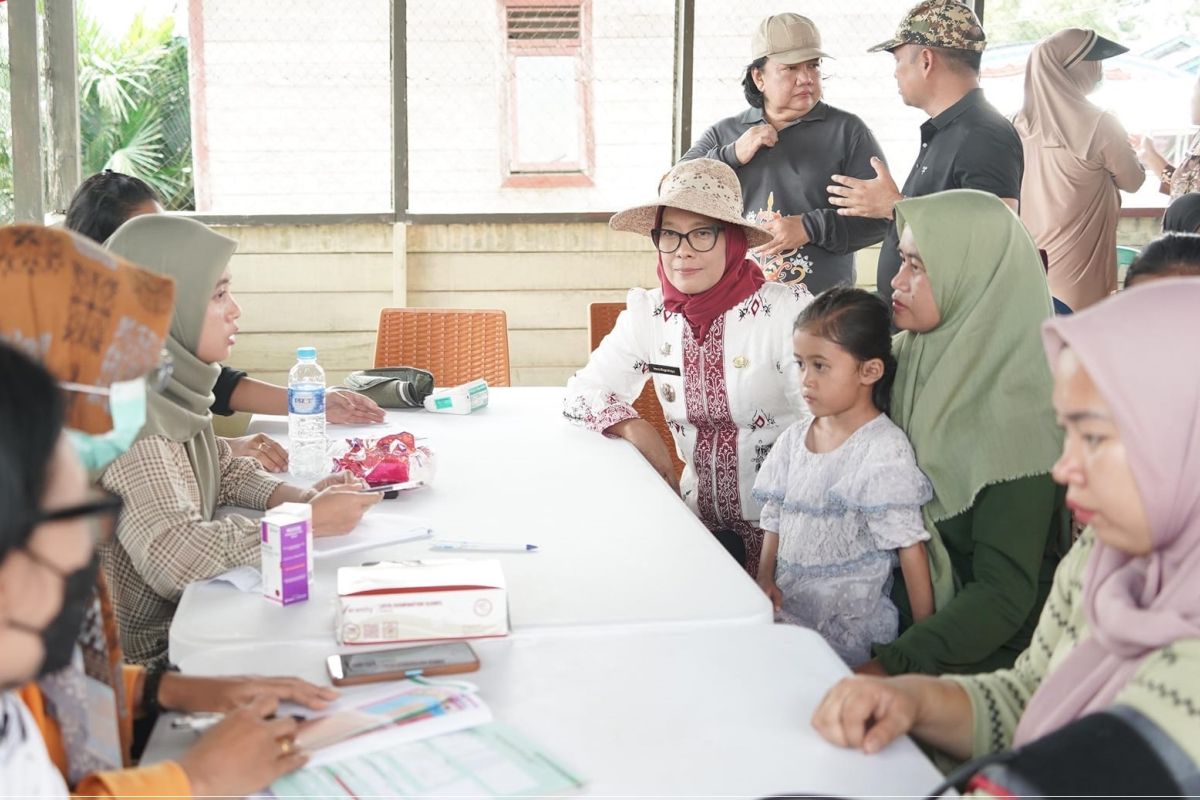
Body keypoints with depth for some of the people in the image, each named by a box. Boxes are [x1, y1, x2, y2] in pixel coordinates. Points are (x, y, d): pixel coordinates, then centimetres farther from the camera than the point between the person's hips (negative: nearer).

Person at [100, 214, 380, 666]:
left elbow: (223, 473, 16)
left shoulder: (172, 383, 1)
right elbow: (172, 555, -32)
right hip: (142, 660, -7)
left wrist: (300, 496, -3)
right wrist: (308, 522, -22)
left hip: (182, 621, 7)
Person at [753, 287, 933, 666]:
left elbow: (910, 548, -10)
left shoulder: (884, 451, -10)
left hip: (847, 625, -6)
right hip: (786, 607, 6)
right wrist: (765, 580, 0)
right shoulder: (794, 439, 10)